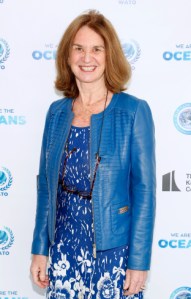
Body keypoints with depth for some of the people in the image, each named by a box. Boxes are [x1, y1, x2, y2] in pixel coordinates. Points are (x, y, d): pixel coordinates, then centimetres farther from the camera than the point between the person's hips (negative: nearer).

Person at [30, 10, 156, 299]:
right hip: (65, 245, 4)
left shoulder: (134, 110, -8)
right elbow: (47, 185, 8)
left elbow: (144, 189, -9)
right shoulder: (57, 112, 4)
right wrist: (40, 249, 7)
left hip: (114, 246, -3)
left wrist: (139, 261, -11)